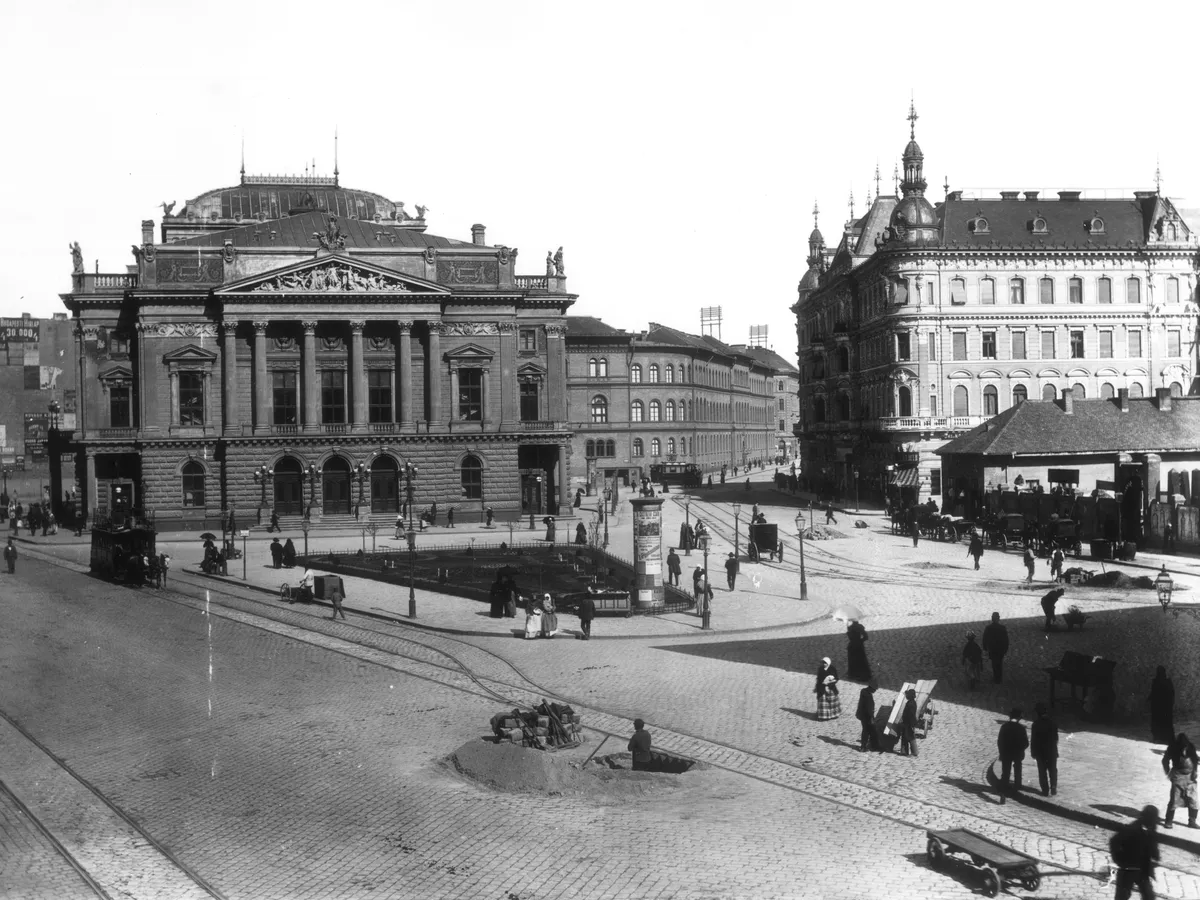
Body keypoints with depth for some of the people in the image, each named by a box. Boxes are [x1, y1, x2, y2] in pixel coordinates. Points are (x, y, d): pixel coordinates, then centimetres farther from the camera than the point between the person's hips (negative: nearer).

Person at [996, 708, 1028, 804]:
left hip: (1005, 753, 1)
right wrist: (1021, 749, 10)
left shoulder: (1004, 726, -7)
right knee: (1017, 773, 21)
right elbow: (1025, 743, -10)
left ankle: (1003, 794, -14)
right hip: (1018, 753, -1)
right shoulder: (1021, 728, -14)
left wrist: (1001, 752, 11)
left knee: (1005, 774, 0)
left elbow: (999, 741, -2)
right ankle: (1016, 791, 32)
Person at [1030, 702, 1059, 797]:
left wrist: (1033, 752, -2)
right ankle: (1053, 789, 20)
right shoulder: (1052, 722, -4)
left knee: (1042, 771, 6)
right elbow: (1056, 737, 4)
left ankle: (1045, 790, 6)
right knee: (1053, 770, 16)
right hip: (1052, 750, 3)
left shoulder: (1036, 724, -14)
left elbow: (1033, 739, -11)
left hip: (1040, 751, -3)